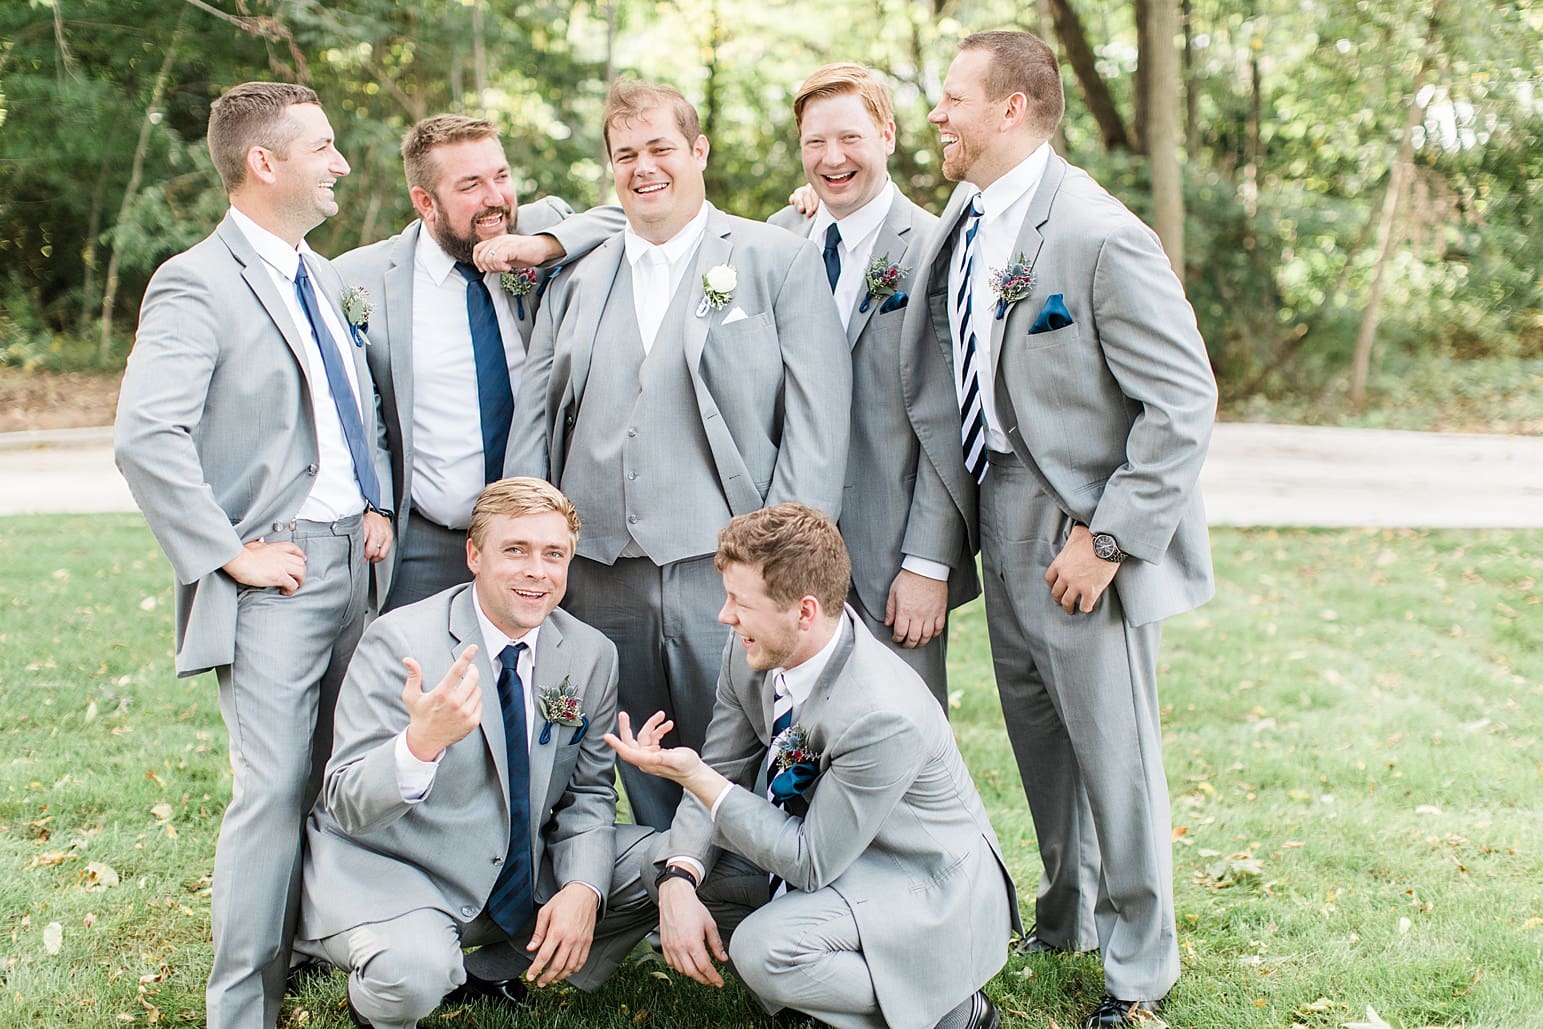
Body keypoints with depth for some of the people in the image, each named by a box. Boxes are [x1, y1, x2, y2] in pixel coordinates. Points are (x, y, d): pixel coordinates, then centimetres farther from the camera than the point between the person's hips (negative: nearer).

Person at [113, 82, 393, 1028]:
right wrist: (230, 554, -18)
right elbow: (145, 440, -21)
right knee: (275, 789, -8)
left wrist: (378, 504, 14)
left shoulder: (324, 276, 16)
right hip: (275, 571, -8)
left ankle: (308, 948, 26)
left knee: (337, 777, 11)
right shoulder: (197, 286, -12)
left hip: (352, 558, 8)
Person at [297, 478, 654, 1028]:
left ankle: (487, 968, 9)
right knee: (412, 973, -35)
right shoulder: (399, 642, -16)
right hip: (392, 875, -6)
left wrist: (583, 890, -16)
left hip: (522, 875, 6)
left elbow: (588, 793, 5)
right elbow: (346, 807, -20)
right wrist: (421, 742, -42)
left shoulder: (591, 655, -1)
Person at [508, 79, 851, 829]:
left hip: (727, 577, -4)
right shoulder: (576, 280, 17)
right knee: (645, 792, 11)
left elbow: (817, 421, -2)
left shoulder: (781, 262, 5)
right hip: (604, 582, 4)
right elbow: (532, 424, 16)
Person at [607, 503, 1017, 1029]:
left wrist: (694, 776, -31)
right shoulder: (751, 652, -11)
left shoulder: (884, 717, -34)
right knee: (665, 861, -2)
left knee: (764, 949, -31)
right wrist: (677, 882, -20)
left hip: (928, 887, -8)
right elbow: (720, 772, -2)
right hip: (821, 844, 9)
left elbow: (811, 863, -27)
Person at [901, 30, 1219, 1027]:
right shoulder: (961, 227, 5)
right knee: (1037, 732, 19)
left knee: (1112, 746, 3)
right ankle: (1066, 921, 39)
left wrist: (1107, 540, -20)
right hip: (1003, 516, 8)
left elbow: (1185, 402, -20)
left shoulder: (1101, 237, -20)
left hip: (1085, 530, -8)